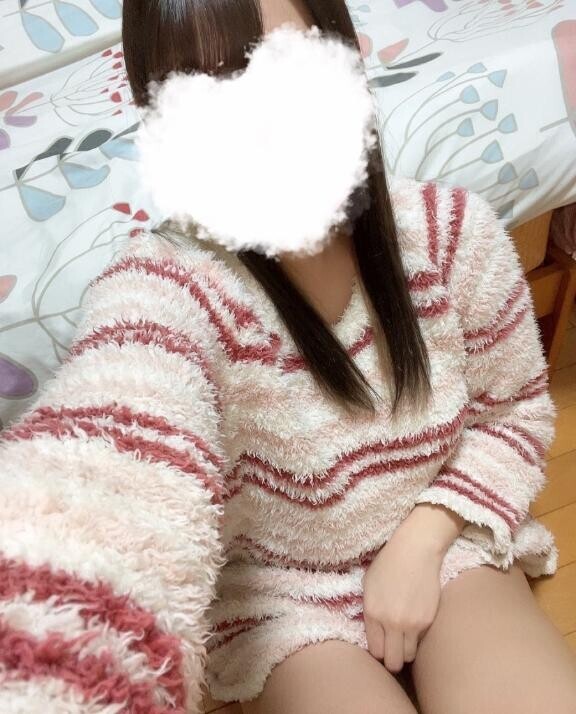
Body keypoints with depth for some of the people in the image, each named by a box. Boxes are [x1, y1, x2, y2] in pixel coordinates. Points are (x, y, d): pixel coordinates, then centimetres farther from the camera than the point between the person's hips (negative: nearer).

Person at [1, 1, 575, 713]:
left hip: (442, 539, 3)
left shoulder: (453, 232, -17)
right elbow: (100, 470, -53)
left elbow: (515, 409, 0)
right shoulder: (164, 286, -30)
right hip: (278, 588, -2)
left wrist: (421, 541, -12)